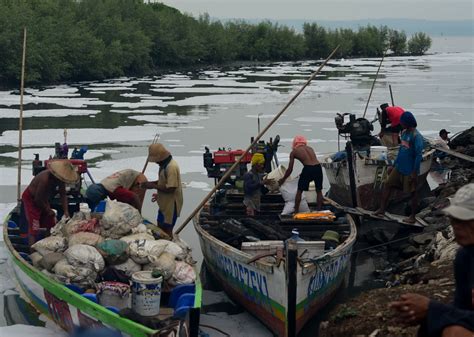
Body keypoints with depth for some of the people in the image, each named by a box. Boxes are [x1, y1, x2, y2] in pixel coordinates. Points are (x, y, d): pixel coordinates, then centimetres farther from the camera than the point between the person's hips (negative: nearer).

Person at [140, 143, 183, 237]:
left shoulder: (171, 167, -25)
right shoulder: (165, 164, 7)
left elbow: (170, 188, -27)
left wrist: (153, 186, -20)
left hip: (171, 205, -10)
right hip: (165, 204, 10)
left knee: (167, 230, -2)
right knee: (161, 227, 18)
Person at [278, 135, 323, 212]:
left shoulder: (294, 152, 14)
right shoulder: (310, 148, 25)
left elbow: (290, 169, 15)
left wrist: (283, 179, 30)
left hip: (308, 168, -3)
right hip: (318, 167, 3)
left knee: (299, 191, 13)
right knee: (319, 190, 19)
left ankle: (296, 212, 14)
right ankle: (319, 211, 20)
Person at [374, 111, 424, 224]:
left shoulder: (416, 136, -18)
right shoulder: (404, 133, 8)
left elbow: (419, 155, -20)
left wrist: (414, 172, -21)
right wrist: (395, 164, 18)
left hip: (410, 171, -8)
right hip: (399, 168, 8)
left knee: (412, 192, 4)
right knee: (388, 185, 6)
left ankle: (413, 217, 14)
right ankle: (382, 209, 15)